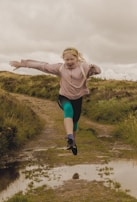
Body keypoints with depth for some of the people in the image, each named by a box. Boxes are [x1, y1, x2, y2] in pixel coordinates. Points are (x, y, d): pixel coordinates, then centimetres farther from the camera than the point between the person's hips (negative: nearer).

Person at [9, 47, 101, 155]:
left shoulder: (83, 67, -11)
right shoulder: (60, 68, -7)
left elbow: (97, 70, -22)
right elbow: (42, 65, -4)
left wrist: (93, 68, -47)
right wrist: (22, 64, -2)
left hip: (77, 99, 1)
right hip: (64, 97, -1)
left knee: (75, 121, 12)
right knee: (68, 109, -35)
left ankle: (73, 142, 42)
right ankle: (70, 138, -47)